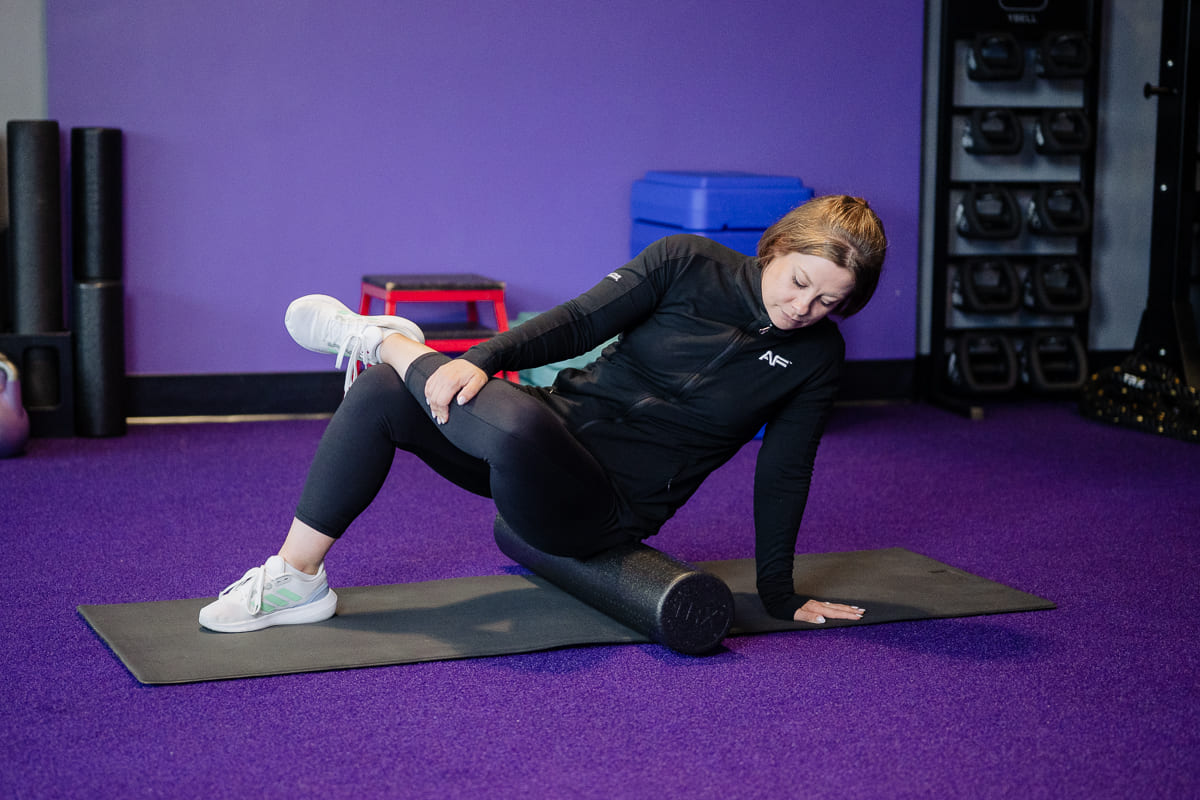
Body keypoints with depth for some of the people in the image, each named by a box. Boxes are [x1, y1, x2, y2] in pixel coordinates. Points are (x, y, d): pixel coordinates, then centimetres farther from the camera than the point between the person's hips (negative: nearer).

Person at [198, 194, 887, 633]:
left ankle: (386, 339, -3)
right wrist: (481, 359, -20)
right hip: (556, 431, 3)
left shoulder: (816, 357, -2)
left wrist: (780, 597, 4)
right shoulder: (689, 263, -2)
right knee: (380, 393, -19)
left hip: (610, 505, -3)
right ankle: (296, 580, -8)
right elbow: (579, 322, -5)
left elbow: (784, 476, 4)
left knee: (517, 424, -36)